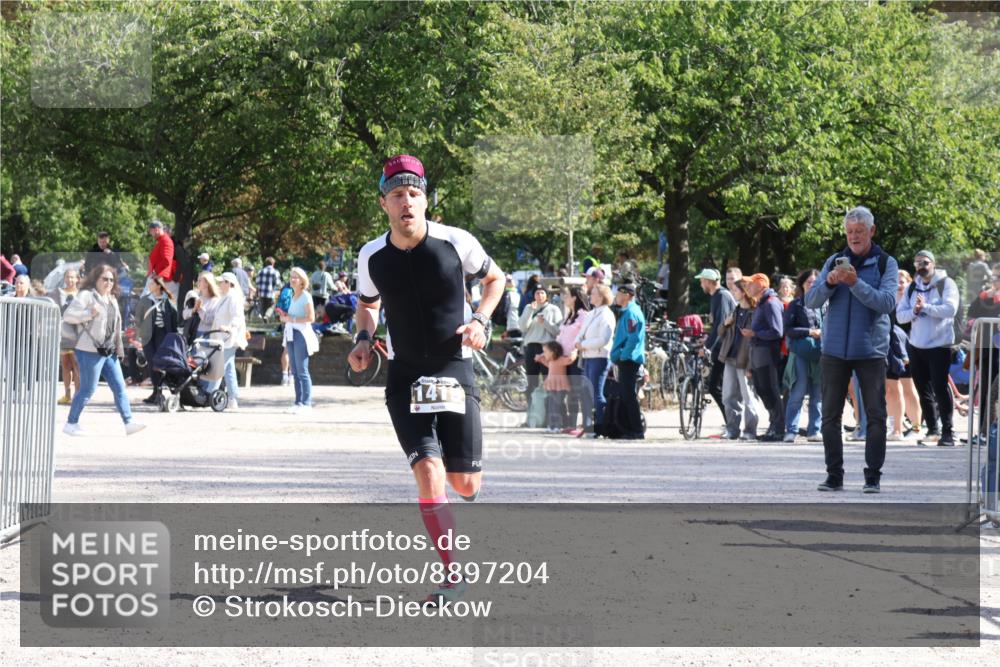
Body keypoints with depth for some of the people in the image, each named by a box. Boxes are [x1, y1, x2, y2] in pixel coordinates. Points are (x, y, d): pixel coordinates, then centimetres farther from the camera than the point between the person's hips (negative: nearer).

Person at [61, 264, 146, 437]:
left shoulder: (111, 299, 18)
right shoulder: (86, 296, -8)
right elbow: (68, 315, -17)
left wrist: (119, 348, 19)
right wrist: (89, 313, -28)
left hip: (109, 351, 8)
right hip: (90, 351, -8)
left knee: (119, 387, 2)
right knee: (88, 389, -5)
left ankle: (128, 423, 2)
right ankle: (71, 424, 6)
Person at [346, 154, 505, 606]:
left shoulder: (456, 242, -9)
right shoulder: (372, 256, -3)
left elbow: (495, 279, 9)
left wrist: (480, 320, -7)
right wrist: (363, 339, -2)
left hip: (454, 371, 0)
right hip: (405, 377, 0)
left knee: (465, 484, 1)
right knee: (428, 473, -17)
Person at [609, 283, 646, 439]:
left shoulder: (631, 313, -15)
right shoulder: (627, 312, 17)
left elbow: (634, 338, -22)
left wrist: (622, 355, -18)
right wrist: (617, 355, 19)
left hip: (628, 360, -10)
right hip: (625, 361, 10)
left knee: (629, 396, -8)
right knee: (625, 396, 12)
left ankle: (637, 430, -7)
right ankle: (630, 428, 15)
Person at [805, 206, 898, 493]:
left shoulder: (885, 263, 2)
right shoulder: (834, 262, 10)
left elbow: (887, 302, -13)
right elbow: (811, 301, 3)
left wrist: (856, 283, -24)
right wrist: (828, 283, -16)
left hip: (871, 350, -3)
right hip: (834, 350, 3)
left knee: (875, 415, -3)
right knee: (830, 415, 3)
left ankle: (873, 476, 2)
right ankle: (834, 475, 8)